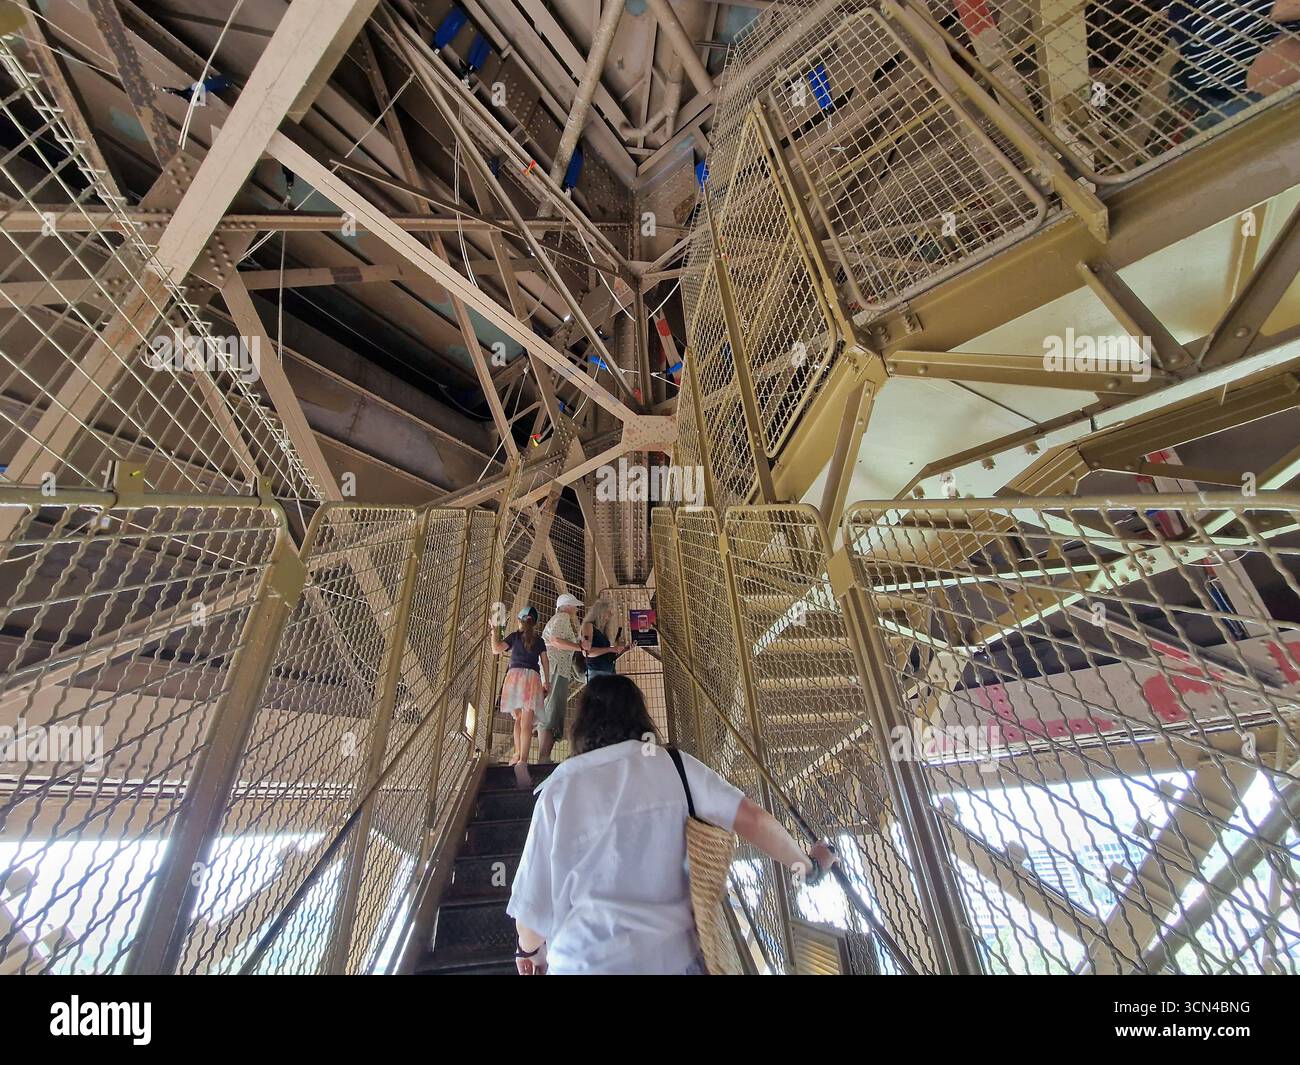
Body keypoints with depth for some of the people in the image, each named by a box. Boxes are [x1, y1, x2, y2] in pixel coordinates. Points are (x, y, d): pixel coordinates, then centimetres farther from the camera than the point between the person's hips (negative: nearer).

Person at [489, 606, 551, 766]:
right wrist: (547, 682, 19)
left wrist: (494, 632, 17)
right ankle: (523, 758, -12)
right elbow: (545, 661, 12)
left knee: (518, 719, 16)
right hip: (533, 677, 0)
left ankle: (518, 754, 10)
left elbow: (496, 649, 4)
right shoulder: (539, 641, 15)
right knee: (526, 723, -3)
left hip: (515, 674, 0)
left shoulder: (515, 636, 9)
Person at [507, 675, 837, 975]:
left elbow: (533, 893, -4)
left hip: (585, 961, -1)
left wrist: (529, 949, 17)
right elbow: (752, 819, -13)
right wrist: (808, 864, 5)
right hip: (673, 955, 1)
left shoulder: (559, 789, -11)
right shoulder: (674, 766, -9)